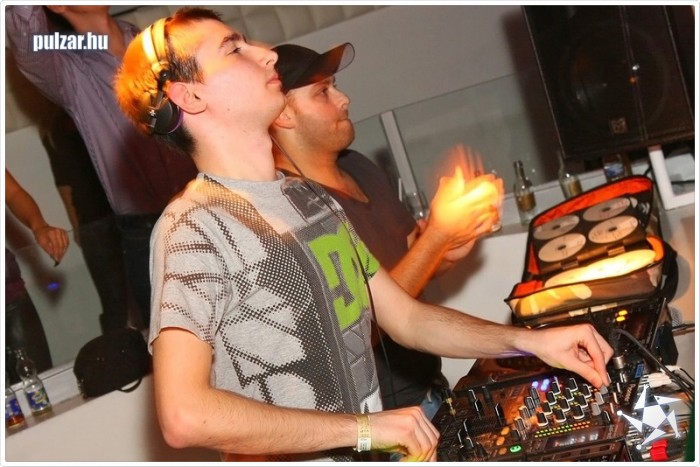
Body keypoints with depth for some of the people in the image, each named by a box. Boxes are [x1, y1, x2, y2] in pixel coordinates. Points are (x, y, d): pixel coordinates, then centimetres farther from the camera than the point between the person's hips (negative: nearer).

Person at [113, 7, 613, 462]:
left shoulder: (314, 197, 9)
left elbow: (406, 317, 12)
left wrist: (528, 340, 0)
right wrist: (364, 428, -23)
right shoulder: (195, 225, -16)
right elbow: (184, 415, -26)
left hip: (373, 449, 7)